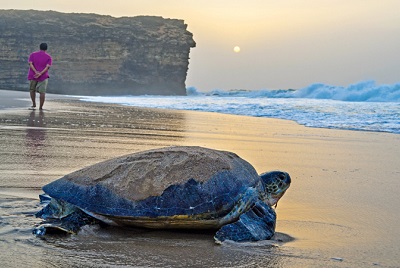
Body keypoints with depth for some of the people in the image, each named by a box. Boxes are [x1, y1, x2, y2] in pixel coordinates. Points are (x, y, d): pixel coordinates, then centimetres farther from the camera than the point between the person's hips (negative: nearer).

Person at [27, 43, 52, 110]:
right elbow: (47, 67, -14)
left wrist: (36, 72, -20)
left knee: (32, 90, 21)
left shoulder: (32, 55, 4)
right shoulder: (49, 57, 0)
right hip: (43, 77, -1)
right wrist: (40, 74, -23)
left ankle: (34, 104, 16)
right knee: (42, 92, 2)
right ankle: (40, 107, -3)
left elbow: (30, 64, -10)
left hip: (32, 76, 1)